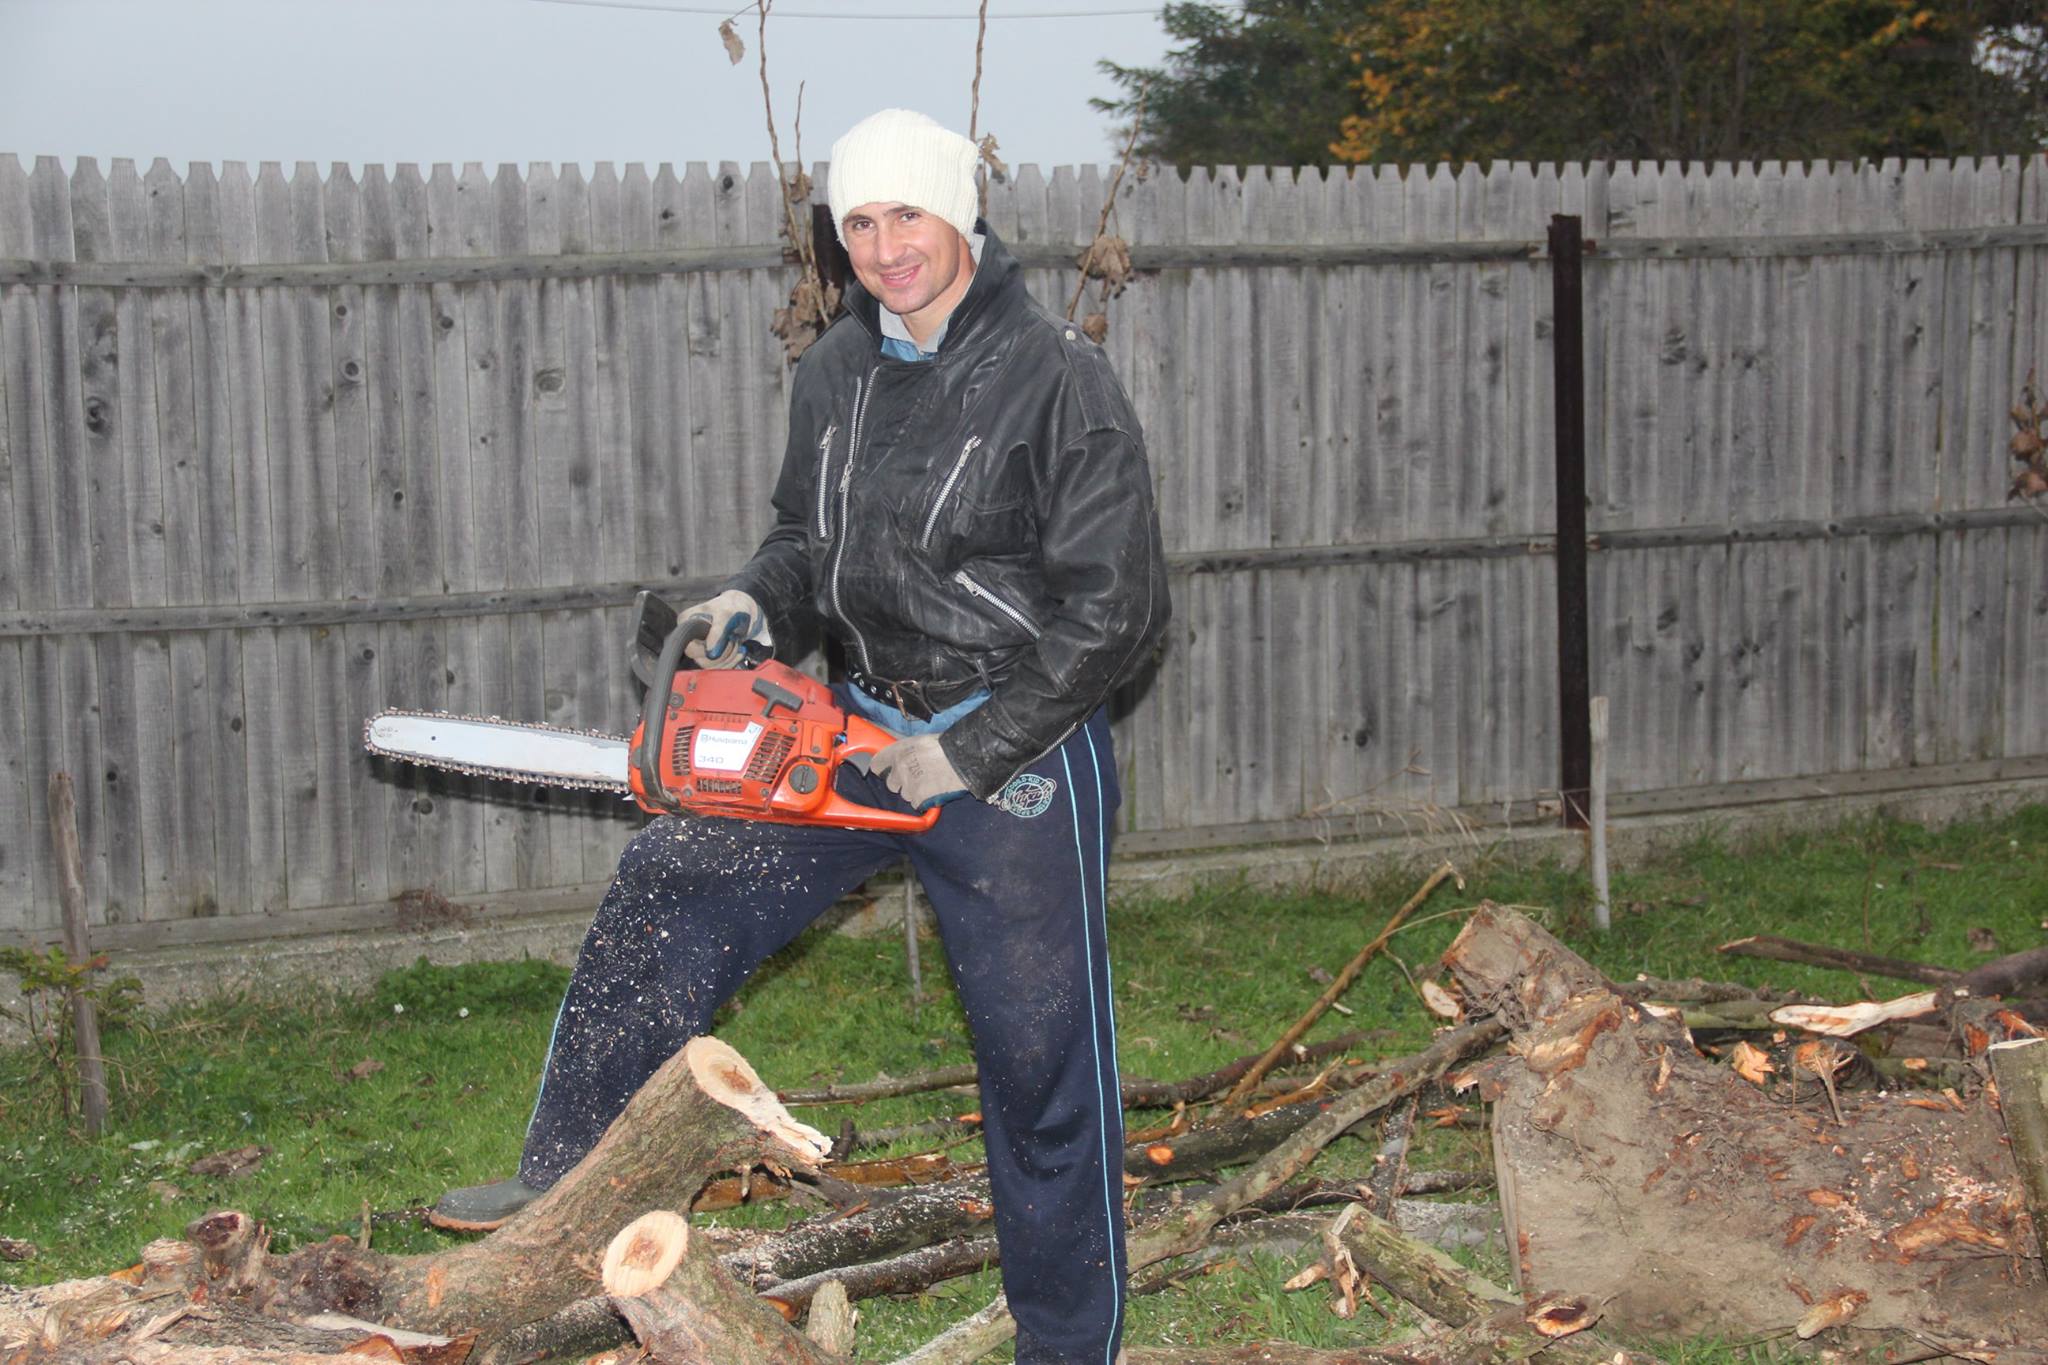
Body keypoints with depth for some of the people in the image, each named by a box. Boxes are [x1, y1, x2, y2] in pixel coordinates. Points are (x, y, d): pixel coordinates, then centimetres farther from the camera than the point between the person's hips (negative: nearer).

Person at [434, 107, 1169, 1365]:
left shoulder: (1059, 380, -16)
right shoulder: (837, 373, 5)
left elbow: (1116, 613, -17)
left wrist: (970, 751, -17)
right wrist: (759, 601, -4)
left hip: (1020, 754, -6)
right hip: (870, 728, 6)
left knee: (1042, 1059, 2)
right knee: (670, 886, -1)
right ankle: (567, 1186, 10)